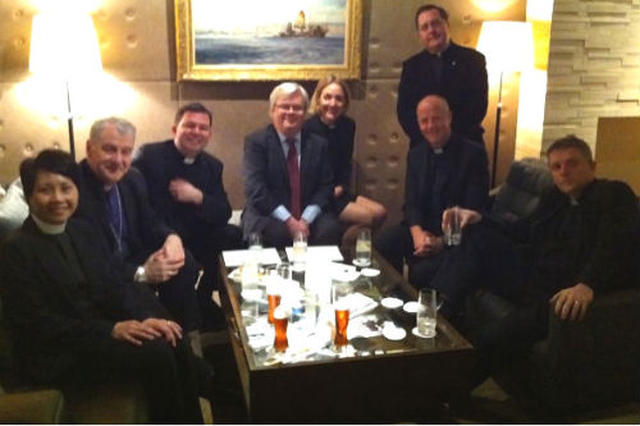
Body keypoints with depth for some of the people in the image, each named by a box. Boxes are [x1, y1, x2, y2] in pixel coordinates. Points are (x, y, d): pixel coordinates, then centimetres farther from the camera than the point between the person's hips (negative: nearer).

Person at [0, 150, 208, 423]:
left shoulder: (82, 230, 8)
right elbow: (39, 326, -17)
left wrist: (146, 318, -15)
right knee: (156, 353, -25)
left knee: (175, 345, -19)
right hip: (57, 354, -6)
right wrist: (112, 329, -24)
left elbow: (115, 286, 5)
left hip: (102, 330, 6)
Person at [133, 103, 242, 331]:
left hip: (194, 239, 5)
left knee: (235, 237, -16)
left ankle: (202, 301, 4)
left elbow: (224, 215, 2)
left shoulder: (213, 166, 9)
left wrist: (198, 197, -19)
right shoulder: (148, 155, -6)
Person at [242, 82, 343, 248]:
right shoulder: (255, 142, 1)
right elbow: (255, 189, -10)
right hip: (269, 216, -3)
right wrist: (288, 221, -19)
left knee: (331, 229, -27)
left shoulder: (318, 144, 11)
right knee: (277, 233, -35)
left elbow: (325, 187, 4)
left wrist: (306, 219, -13)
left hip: (309, 217, 3)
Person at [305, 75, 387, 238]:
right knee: (368, 217, -18)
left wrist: (341, 188, -4)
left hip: (337, 192, 7)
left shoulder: (348, 125, 5)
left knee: (380, 212, -7)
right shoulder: (309, 128, -15)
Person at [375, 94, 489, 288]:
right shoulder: (416, 155, 11)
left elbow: (473, 209, -10)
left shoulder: (473, 154, -6)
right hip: (422, 227, 5)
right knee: (381, 245, -23)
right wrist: (417, 233, -15)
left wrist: (442, 241, -21)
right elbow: (411, 203, 7)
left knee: (422, 271, -31)